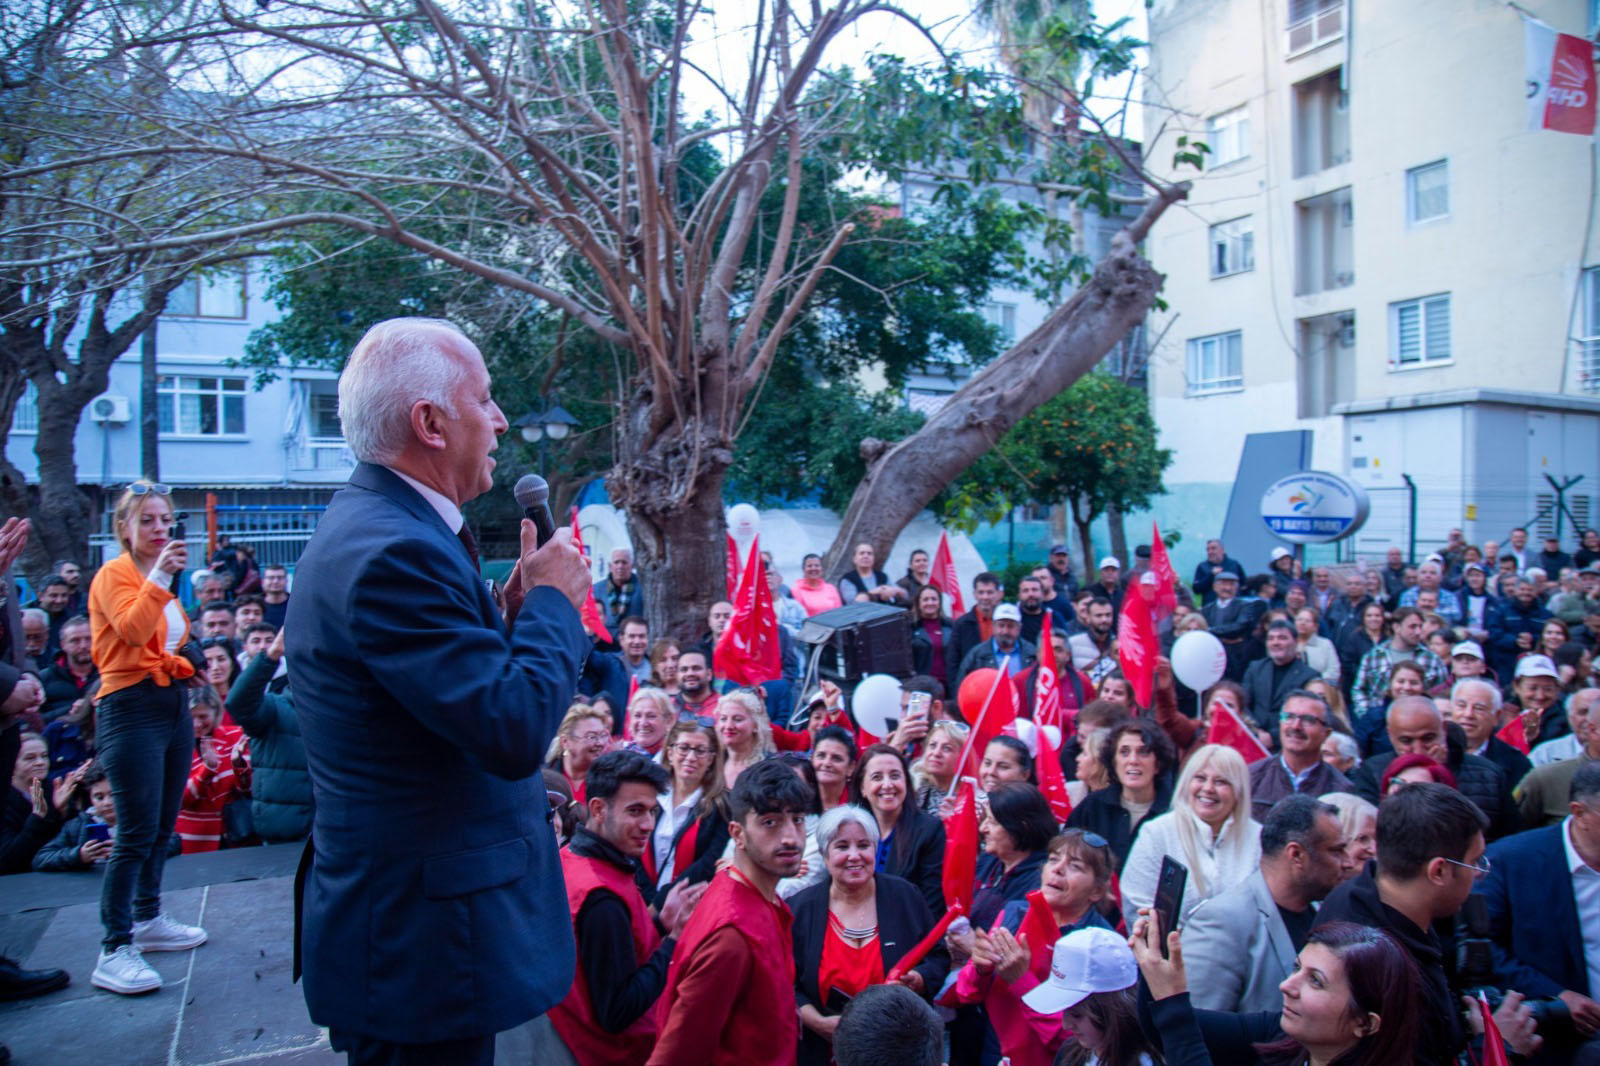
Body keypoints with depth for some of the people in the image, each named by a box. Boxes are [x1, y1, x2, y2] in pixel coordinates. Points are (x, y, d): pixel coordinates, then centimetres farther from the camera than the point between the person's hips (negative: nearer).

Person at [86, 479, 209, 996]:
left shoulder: (161, 579, 18)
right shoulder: (115, 574, -7)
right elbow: (133, 631, -26)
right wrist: (159, 576, -33)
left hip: (172, 704, 8)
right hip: (132, 707, -8)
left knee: (163, 826, 14)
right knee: (136, 833, -10)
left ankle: (149, 920, 27)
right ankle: (114, 951, -4)